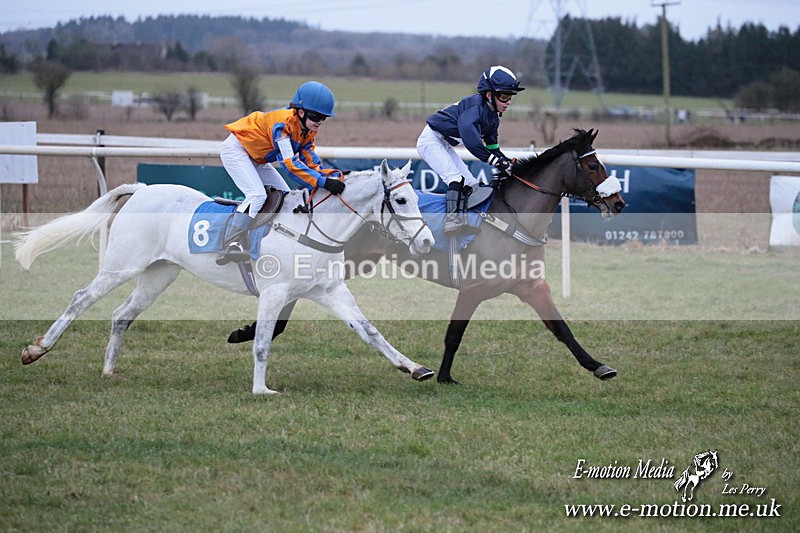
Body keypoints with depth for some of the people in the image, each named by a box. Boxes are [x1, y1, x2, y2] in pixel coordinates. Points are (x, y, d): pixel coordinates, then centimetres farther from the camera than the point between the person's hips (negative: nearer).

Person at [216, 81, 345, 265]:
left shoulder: (309, 130, -6)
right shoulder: (284, 121, -34)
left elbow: (311, 162, -6)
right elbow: (289, 163, -40)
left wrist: (335, 174, -24)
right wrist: (323, 182, -45)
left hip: (256, 159, 10)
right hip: (236, 149, -10)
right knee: (257, 194, -26)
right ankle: (230, 245, -29)